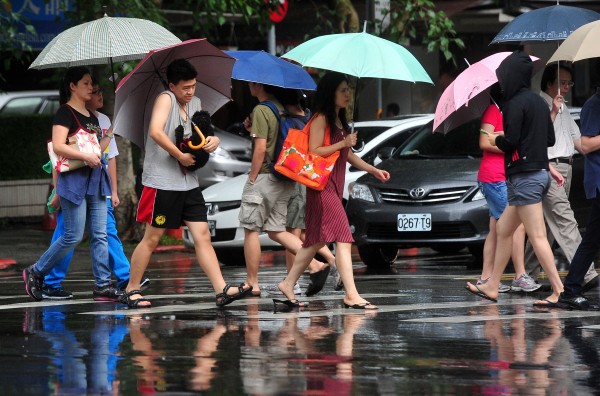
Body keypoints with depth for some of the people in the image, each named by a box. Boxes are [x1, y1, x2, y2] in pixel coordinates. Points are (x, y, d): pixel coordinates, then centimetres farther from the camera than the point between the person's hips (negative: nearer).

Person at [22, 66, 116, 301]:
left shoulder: (91, 116, 18)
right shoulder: (65, 113, -7)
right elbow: (58, 146, -19)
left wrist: (109, 134, 14)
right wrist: (86, 156, -23)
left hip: (95, 180, 8)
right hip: (74, 179, -8)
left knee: (100, 235, 2)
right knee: (73, 236, -8)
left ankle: (103, 284, 2)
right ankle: (35, 273, 6)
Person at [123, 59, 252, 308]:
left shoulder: (195, 104, 13)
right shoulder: (165, 99, -9)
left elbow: (200, 136, 22)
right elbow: (156, 131, -25)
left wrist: (213, 140, -1)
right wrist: (180, 156, -21)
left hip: (189, 182, 7)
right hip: (162, 182, -7)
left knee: (203, 236, -1)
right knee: (152, 238, 1)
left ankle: (222, 290, -6)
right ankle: (131, 290, 12)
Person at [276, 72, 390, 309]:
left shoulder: (339, 121, 19)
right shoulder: (321, 119, -9)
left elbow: (347, 154, 26)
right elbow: (314, 152, -17)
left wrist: (374, 170, 21)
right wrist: (343, 143, -17)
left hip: (334, 186, 10)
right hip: (322, 187, -10)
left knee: (317, 240, 13)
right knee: (343, 238, -16)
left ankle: (288, 284, 19)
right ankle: (351, 295, -21)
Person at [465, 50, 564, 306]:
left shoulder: (515, 103, -13)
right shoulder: (539, 102, 12)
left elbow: (511, 141, -19)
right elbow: (550, 139, 16)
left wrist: (496, 140, 0)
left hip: (523, 177, -9)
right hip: (540, 173, 9)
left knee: (537, 237, -10)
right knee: (503, 229, 17)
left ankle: (559, 291, -14)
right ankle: (492, 287, 23)